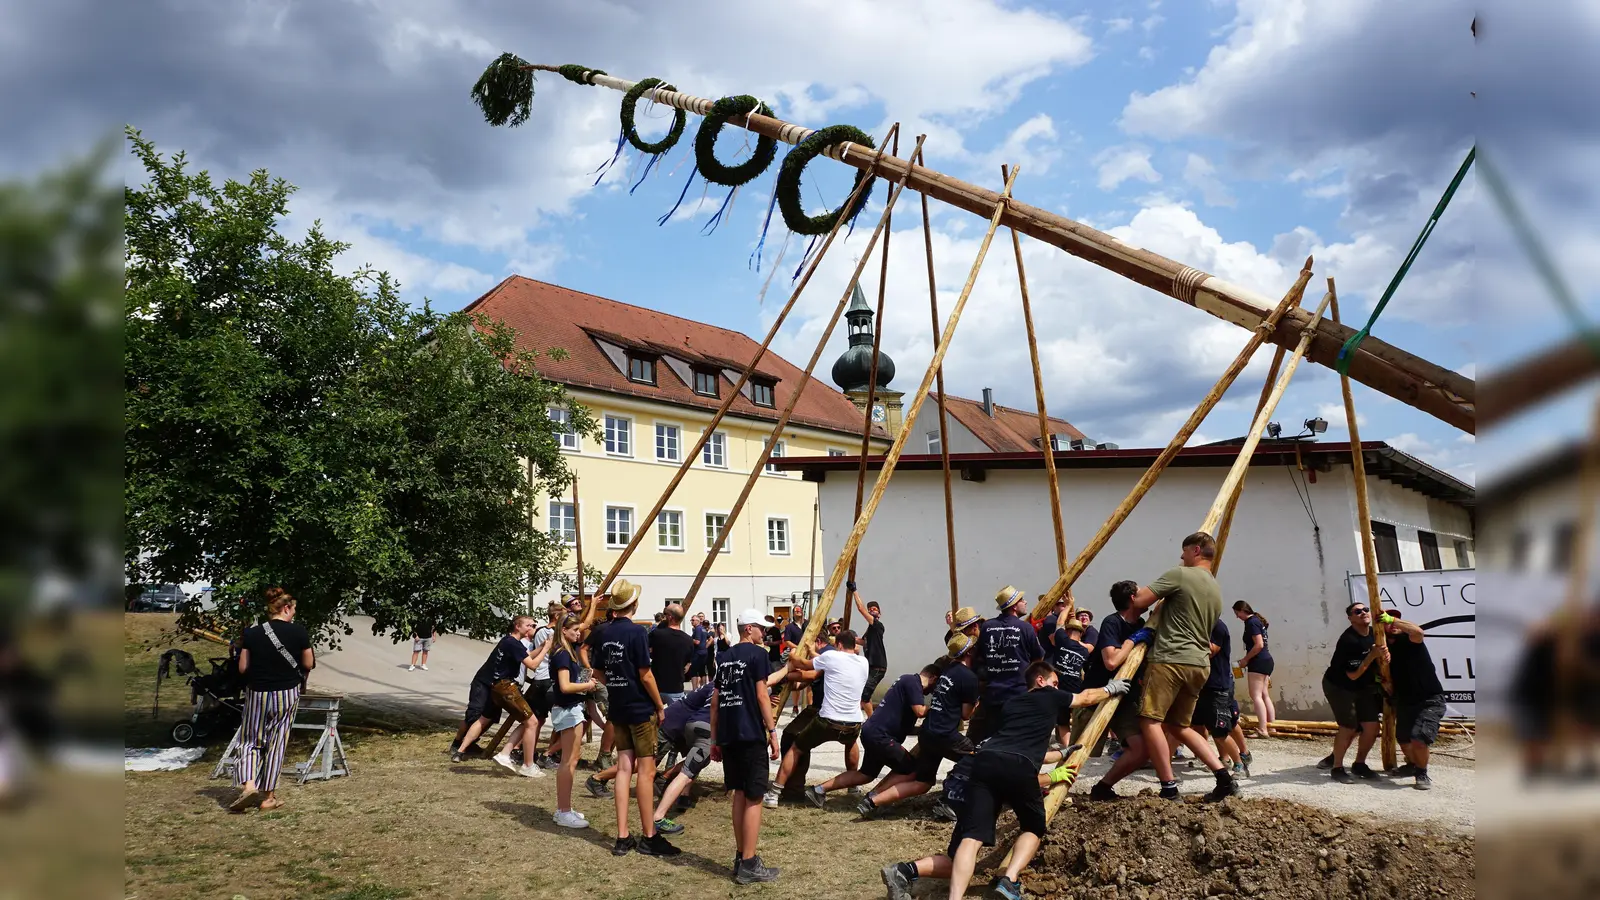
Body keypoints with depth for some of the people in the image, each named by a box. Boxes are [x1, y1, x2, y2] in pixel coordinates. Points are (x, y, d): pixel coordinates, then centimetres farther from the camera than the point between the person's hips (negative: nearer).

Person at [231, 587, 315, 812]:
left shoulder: (252, 633, -6)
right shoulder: (299, 633, -10)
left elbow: (243, 668, -2)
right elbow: (308, 664, -2)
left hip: (257, 694, 1)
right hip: (287, 694, -1)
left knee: (251, 740, 15)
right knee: (276, 743, 9)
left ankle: (248, 785, -7)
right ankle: (268, 796, 15)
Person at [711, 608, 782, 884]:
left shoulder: (724, 657, 14)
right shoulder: (757, 654, -6)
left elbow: (715, 700, 14)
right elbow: (761, 695, -12)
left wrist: (715, 739, 17)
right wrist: (772, 730, -7)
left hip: (728, 735, 7)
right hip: (751, 734, -7)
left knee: (739, 794, 15)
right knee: (753, 798, -2)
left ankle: (741, 858, 19)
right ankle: (749, 865, -1)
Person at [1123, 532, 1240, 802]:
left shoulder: (1180, 575, -6)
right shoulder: (1216, 591, 20)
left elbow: (1139, 602, -9)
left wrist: (1135, 594, 13)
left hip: (1170, 660, -9)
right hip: (1199, 664, 9)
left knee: (1150, 721, -5)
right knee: (1179, 725, 18)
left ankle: (1169, 788, -8)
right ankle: (1224, 776, 9)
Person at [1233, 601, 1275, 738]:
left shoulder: (1251, 622, -13)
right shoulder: (1257, 620, 17)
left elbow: (1259, 645, -20)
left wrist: (1245, 659, -11)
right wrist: (1247, 659, 16)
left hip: (1258, 662, -10)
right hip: (1266, 660, 10)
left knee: (1256, 695, -11)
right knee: (1265, 696, 12)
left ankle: (1263, 730, -17)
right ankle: (1271, 728, 13)